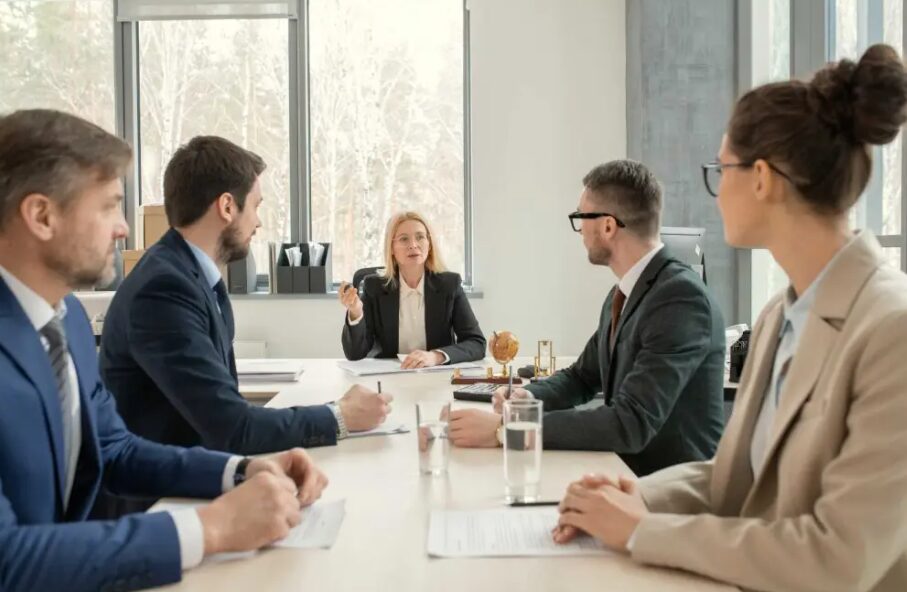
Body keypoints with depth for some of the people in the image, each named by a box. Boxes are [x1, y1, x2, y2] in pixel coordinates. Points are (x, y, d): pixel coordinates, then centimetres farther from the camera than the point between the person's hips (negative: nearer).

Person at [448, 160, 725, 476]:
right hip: (629, 477, 7)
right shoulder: (622, 294, 7)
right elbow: (582, 377, 18)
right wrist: (528, 397, -3)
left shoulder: (681, 296, -22)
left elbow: (631, 423, -28)